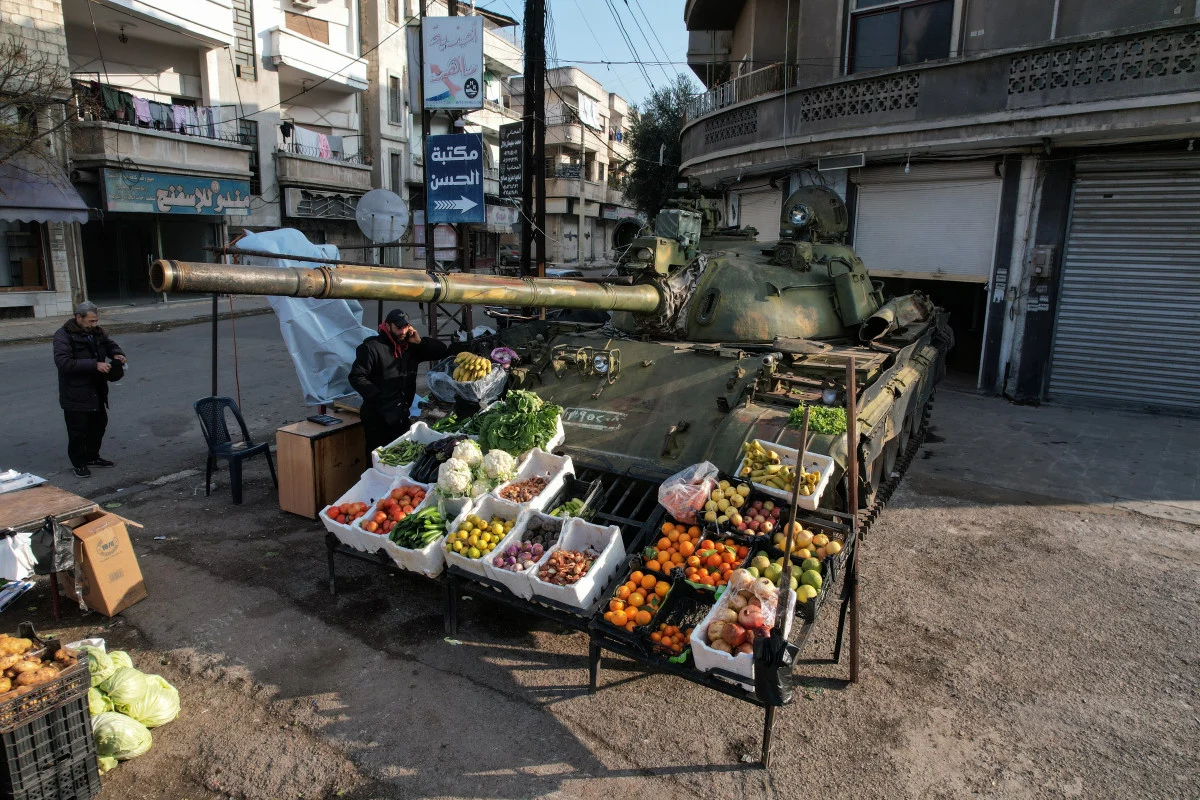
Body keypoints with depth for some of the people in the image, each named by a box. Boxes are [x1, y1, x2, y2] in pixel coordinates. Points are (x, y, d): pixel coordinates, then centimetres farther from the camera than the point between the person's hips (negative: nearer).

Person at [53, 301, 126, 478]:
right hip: (75, 395, -7)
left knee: (99, 424, 18)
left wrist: (117, 354, -3)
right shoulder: (63, 335, -16)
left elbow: (110, 344, 21)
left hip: (97, 391, 8)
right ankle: (79, 464, 15)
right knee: (77, 430, 1)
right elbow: (63, 362, -27)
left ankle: (92, 457, 34)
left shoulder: (97, 332, 6)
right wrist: (95, 364, -32)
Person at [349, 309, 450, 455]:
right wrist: (379, 398, -20)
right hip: (378, 417, -6)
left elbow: (443, 350, 12)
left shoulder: (411, 347, 10)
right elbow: (356, 377, -13)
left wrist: (420, 342, -3)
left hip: (401, 415, 6)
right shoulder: (372, 347, -7)